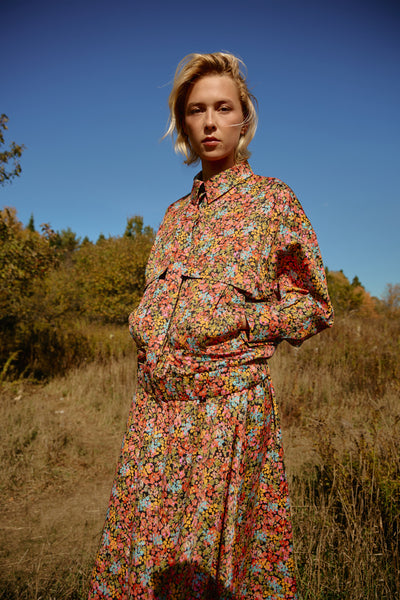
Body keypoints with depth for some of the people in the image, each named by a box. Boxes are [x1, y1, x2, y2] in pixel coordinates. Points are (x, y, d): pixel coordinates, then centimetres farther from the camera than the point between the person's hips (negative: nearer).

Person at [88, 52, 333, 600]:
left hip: (228, 400, -5)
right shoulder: (177, 212, 13)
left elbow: (314, 307, 0)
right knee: (140, 555, 13)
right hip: (155, 405, 5)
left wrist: (236, 321, -11)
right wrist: (145, 329, 4)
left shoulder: (272, 200, -1)